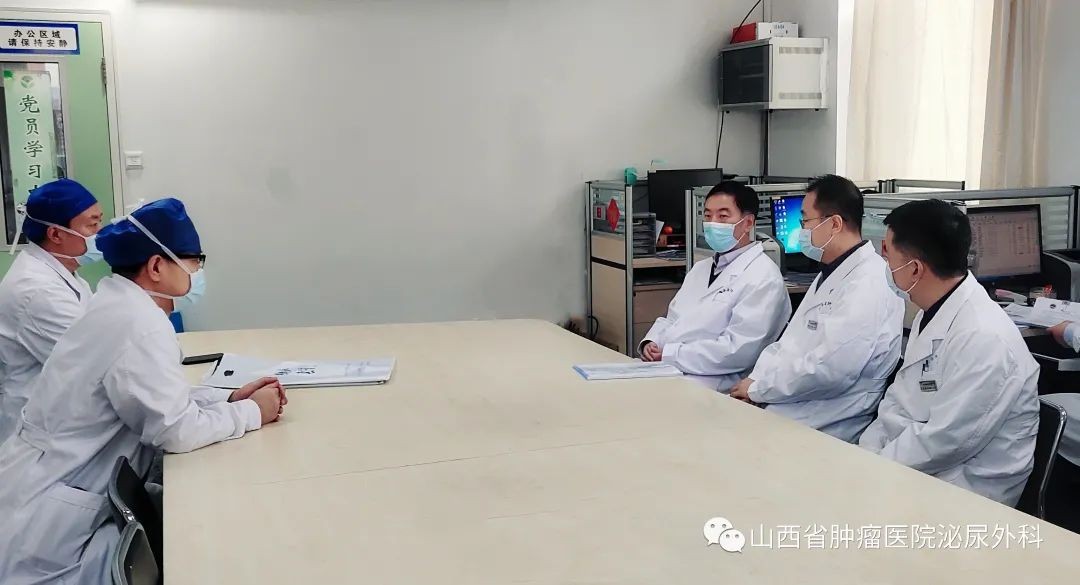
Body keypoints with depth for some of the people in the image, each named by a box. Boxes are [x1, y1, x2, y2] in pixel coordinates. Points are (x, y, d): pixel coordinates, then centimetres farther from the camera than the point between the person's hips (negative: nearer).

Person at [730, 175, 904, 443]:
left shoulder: (869, 283, -17)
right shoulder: (830, 275, 18)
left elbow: (828, 368, -24)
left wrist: (758, 389, -13)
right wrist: (754, 382, -1)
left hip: (823, 429, -9)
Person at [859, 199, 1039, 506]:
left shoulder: (984, 339, -25)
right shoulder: (931, 313, 5)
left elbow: (942, 443, -24)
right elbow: (899, 400, 9)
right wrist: (862, 456, -4)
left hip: (966, 494, -8)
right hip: (915, 468, 8)